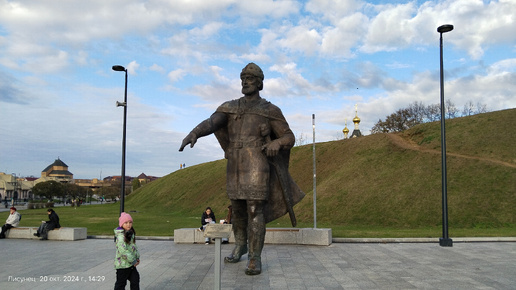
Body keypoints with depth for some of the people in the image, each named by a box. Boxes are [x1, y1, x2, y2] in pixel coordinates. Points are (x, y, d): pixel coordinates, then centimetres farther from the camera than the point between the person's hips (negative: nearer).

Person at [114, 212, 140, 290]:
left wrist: (137, 257, 6)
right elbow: (123, 251, -28)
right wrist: (133, 261, -21)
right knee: (121, 283, 5)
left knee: (135, 280, 13)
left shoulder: (131, 233, 7)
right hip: (123, 264, -8)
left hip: (131, 263, 8)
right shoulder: (120, 236, -22)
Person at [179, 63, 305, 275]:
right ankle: (240, 246, 35)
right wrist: (193, 133, -29)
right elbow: (210, 123, -7)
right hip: (234, 167, 4)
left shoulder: (270, 111, 3)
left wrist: (276, 143, -20)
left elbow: (289, 138, 5)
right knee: (238, 209, 14)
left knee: (255, 211, -8)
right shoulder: (229, 107, 11)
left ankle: (255, 258, 2)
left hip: (256, 167, -4)